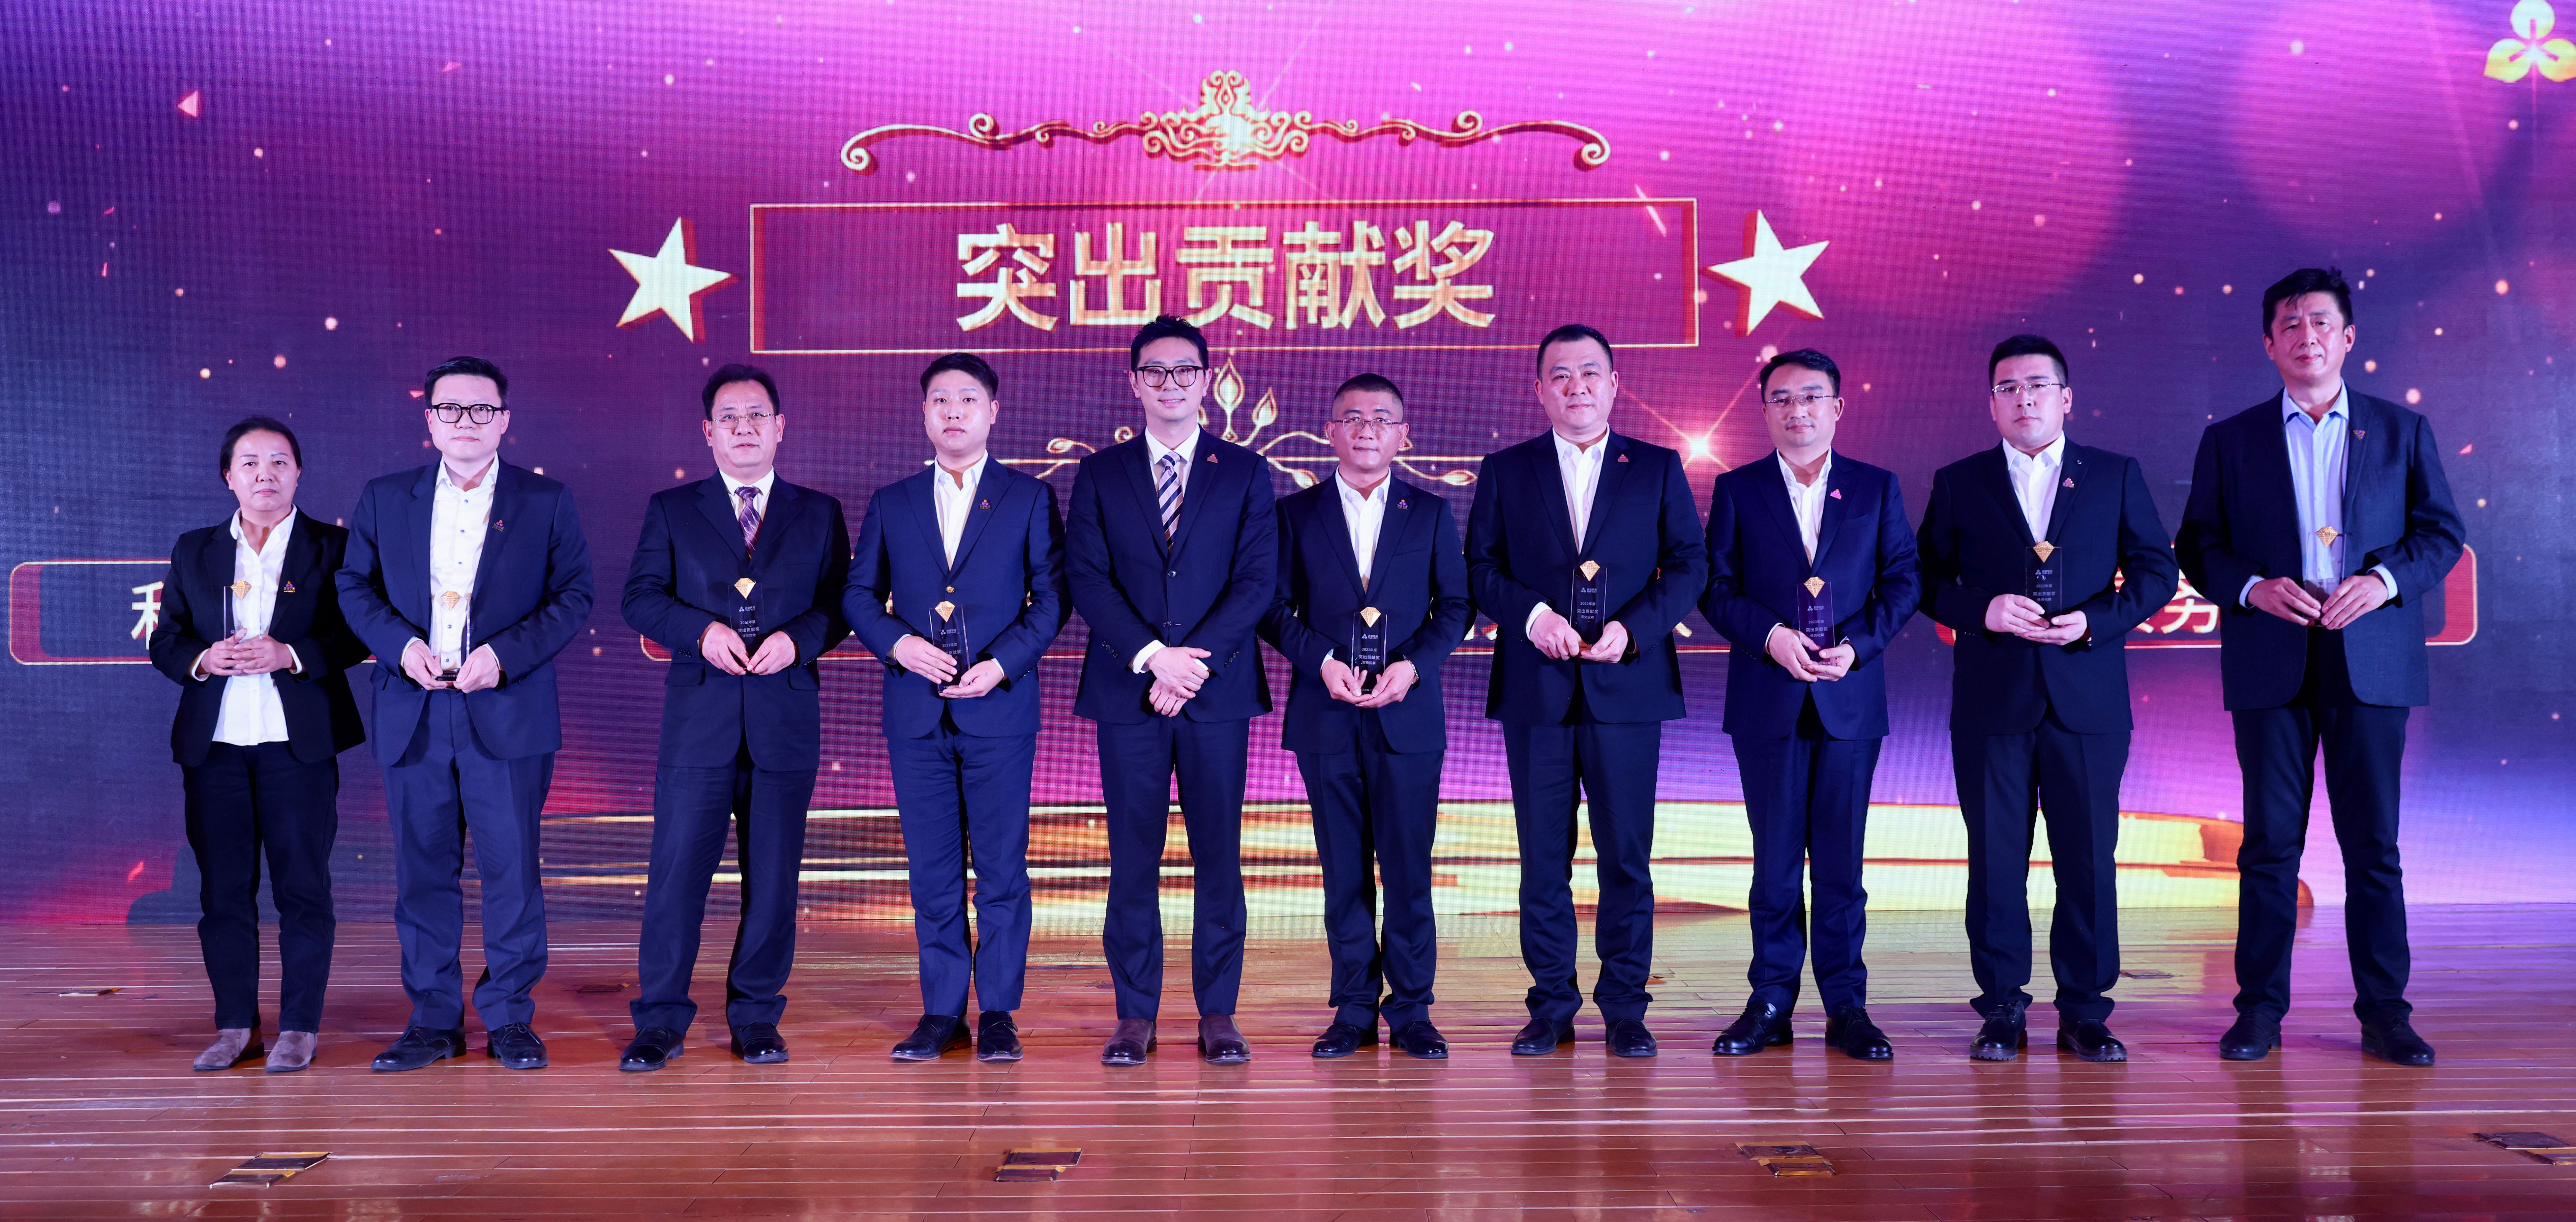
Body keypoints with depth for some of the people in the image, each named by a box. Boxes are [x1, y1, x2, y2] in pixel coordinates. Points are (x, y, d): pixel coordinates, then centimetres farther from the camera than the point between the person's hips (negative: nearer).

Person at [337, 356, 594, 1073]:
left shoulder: (545, 503, 4)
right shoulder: (383, 500, 11)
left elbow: (573, 596, 1)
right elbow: (355, 587, 12)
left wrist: (505, 655, -12)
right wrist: (401, 644, -7)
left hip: (508, 714, -2)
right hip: (413, 717, 2)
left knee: (512, 871, 0)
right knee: (423, 873, 7)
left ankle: (509, 1020, 11)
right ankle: (433, 1020, 17)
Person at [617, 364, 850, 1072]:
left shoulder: (819, 514, 12)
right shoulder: (672, 510, 11)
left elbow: (840, 604, 7)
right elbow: (640, 598, 4)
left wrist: (798, 638, -12)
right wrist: (703, 631, -12)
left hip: (786, 718, 1)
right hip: (699, 718, 0)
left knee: (773, 876, 5)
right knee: (677, 871, -3)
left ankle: (756, 1018, 17)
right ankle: (661, 1021, 8)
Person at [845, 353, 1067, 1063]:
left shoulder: (1029, 499, 6)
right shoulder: (892, 503, 13)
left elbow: (1051, 597, 1)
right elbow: (859, 595, 12)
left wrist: (1002, 663, -12)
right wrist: (898, 643, -7)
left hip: (999, 705, -2)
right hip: (917, 708, 2)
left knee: (1001, 865, 1)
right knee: (932, 868, 6)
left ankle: (998, 1012, 10)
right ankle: (942, 1011, 14)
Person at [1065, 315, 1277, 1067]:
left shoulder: (1245, 474, 8)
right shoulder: (1100, 475, 9)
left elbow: (1258, 580, -1)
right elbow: (1087, 580, -1)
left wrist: (1197, 660, -13)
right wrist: (1153, 657, -14)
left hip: (1219, 692, 0)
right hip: (1127, 690, 0)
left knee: (1218, 856, 3)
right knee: (1133, 858, 3)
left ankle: (1218, 1014, 11)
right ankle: (1136, 1015, 10)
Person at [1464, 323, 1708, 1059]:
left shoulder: (1658, 469, 9)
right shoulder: (1505, 472, 10)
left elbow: (1689, 564, 4)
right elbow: (1480, 569, 5)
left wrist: (1633, 627, -11)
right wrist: (1532, 614, -12)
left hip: (1627, 686, 0)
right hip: (1535, 689, 1)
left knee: (1626, 855, 2)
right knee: (1544, 855, 4)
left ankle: (1624, 1009, 12)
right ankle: (1552, 1005, 13)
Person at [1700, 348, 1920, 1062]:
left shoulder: (1877, 489, 9)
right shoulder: (1736, 490, 6)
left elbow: (1904, 581, 5)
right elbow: (1715, 587, 2)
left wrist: (1858, 645, -9)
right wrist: (1771, 636, -13)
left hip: (1850, 697, 1)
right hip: (1767, 700, 0)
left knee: (1841, 861, 4)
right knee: (1775, 859, 4)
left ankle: (1846, 1007, 12)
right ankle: (1771, 1002, 13)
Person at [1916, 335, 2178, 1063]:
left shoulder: (2116, 476, 9)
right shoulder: (1959, 484, 8)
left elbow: (2156, 570, 8)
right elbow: (1927, 580, 7)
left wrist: (2096, 620, -8)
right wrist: (1982, 610, -12)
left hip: (2088, 699, 0)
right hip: (1992, 700, 0)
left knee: (2089, 859, 2)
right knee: (1996, 859, 2)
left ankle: (2085, 1015, 12)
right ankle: (2002, 1013, 12)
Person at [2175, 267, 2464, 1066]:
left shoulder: (2401, 431, 10)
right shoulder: (2230, 441, 9)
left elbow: (2443, 531, 8)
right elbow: (2196, 546, 6)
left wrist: (2386, 579, -10)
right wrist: (2254, 588, -12)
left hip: (2371, 662, 0)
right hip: (2271, 666, 0)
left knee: (2374, 844, 3)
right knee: (2270, 843, 2)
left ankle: (2384, 1014, 11)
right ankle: (2260, 1008, 9)